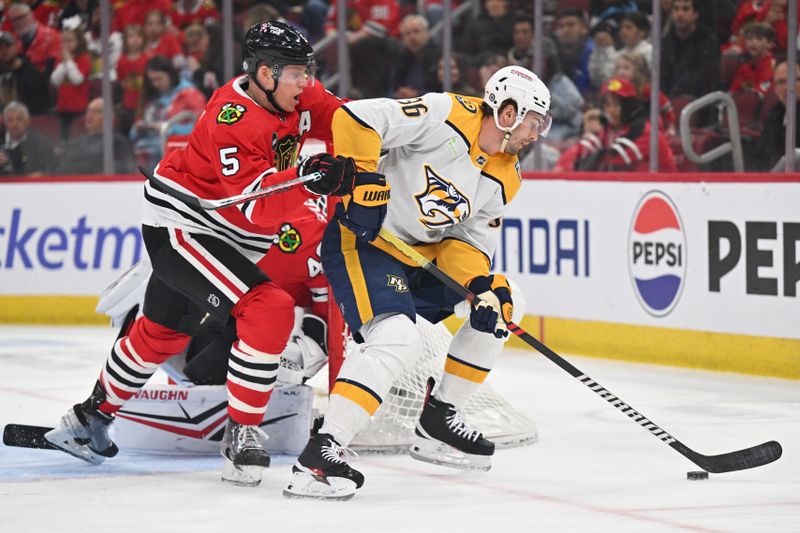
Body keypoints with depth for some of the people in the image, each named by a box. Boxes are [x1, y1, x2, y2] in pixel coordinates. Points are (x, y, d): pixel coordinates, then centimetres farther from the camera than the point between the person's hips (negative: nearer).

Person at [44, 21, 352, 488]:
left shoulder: (296, 96, -5)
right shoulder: (232, 120, -29)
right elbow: (259, 206, -35)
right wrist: (308, 182, -50)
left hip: (230, 237, 9)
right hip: (180, 225, -9)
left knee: (165, 331, 21)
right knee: (269, 310, -22)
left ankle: (92, 418, 39)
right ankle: (242, 433, -14)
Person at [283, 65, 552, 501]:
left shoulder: (504, 178, 7)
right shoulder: (448, 116, -19)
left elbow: (467, 240, 7)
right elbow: (355, 119, -25)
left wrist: (484, 286, -11)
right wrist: (364, 181, -28)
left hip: (422, 253, 9)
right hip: (362, 240, -9)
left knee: (500, 301, 13)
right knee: (398, 341, -28)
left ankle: (439, 418, 21)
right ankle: (319, 454, -32)